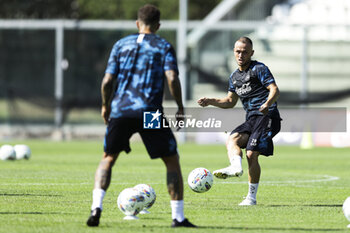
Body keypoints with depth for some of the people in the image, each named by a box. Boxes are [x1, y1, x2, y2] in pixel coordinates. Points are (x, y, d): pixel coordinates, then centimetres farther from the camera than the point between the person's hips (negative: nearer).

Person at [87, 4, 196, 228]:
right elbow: (172, 79, -8)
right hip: (150, 112, -2)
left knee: (108, 159, 16)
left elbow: (107, 81, 7)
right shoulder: (164, 46, 7)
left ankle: (96, 207, -5)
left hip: (121, 111, 2)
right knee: (172, 161, 10)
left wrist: (106, 106, 22)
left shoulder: (121, 44, 14)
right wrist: (180, 107, 3)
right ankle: (178, 217, 4)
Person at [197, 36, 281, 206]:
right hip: (251, 119, 8)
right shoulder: (234, 77, 20)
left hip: (266, 116, -8)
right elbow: (230, 101, 29)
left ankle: (251, 196, -10)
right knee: (232, 140, -18)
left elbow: (275, 90, -14)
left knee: (251, 154, -16)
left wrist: (267, 104, -34)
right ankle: (236, 167, -45)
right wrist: (210, 101, 14)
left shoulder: (259, 69, -3)